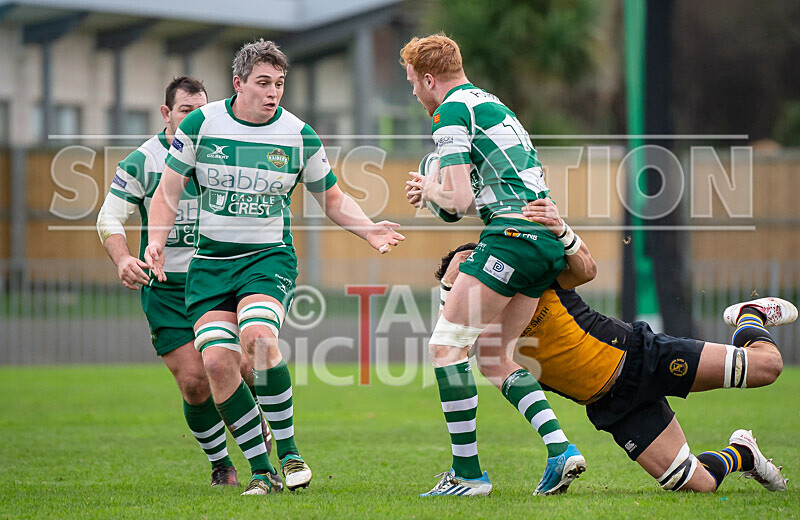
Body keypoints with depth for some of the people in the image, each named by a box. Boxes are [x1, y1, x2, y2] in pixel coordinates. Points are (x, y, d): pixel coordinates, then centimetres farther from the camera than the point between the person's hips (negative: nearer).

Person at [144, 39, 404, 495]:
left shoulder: (299, 135, -2)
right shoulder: (201, 124, -3)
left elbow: (333, 199, 11)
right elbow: (167, 191, 4)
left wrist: (370, 231, -6)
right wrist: (157, 243, -12)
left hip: (269, 254, -2)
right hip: (210, 260, 2)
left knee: (258, 337, -29)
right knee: (216, 360, -15)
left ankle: (288, 451, -13)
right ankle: (262, 470, -2)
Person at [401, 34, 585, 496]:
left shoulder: (451, 112, -5)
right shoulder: (491, 102, 25)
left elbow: (460, 201, -11)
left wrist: (430, 190, 9)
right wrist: (435, 190, 26)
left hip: (513, 234, -10)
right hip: (550, 237, 10)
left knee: (447, 344, -4)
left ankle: (468, 471, -7)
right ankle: (560, 448, 0)